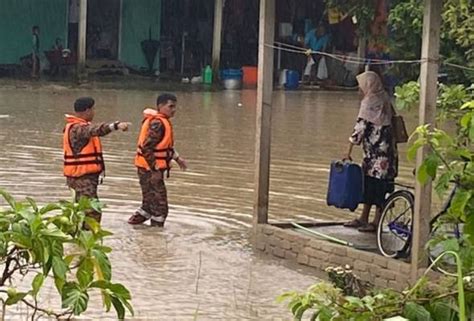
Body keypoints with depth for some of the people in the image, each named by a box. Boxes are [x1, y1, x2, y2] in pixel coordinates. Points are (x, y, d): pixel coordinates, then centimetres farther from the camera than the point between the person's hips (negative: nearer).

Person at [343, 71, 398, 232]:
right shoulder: (383, 99, 13)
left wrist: (349, 151, -12)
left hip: (378, 151, -9)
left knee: (377, 184, -4)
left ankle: (376, 222, 2)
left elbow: (361, 126, -15)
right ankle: (364, 219, 21)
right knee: (368, 183, 14)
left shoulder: (370, 102, -14)